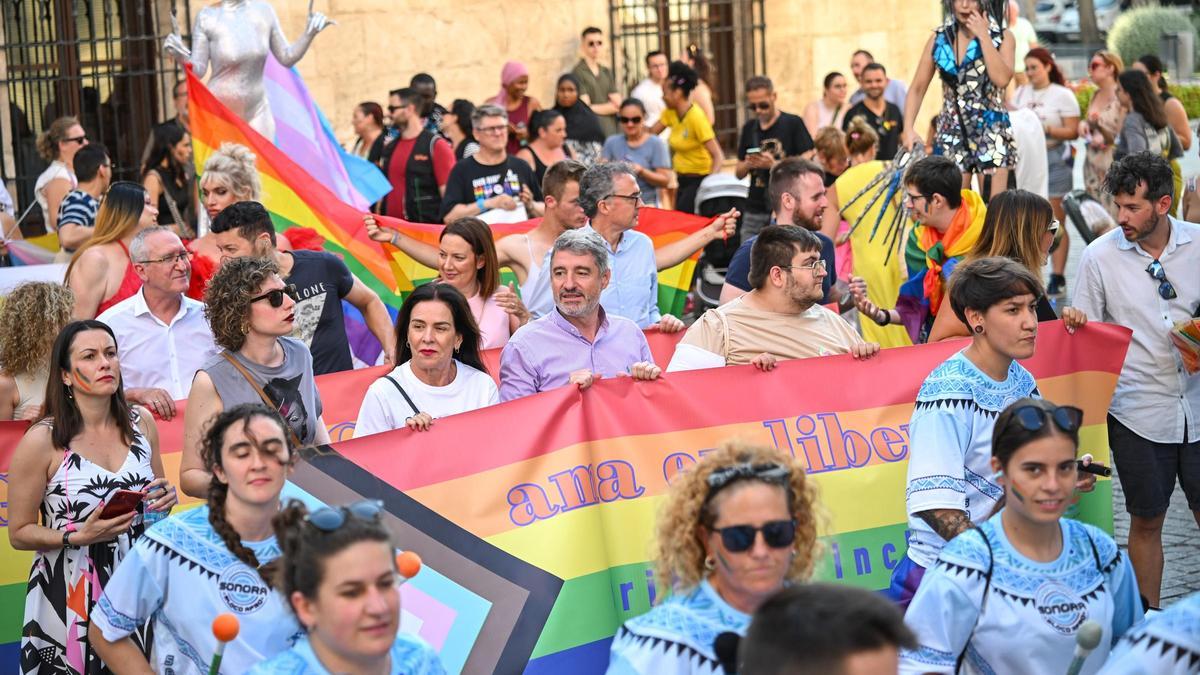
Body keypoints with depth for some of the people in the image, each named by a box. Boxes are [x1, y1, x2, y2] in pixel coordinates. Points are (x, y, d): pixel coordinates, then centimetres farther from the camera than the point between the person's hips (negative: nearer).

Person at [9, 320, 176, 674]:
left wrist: (164, 499, -4)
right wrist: (79, 537, -20)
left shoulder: (140, 422, 3)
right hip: (69, 601, -4)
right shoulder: (42, 440, -12)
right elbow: (20, 533, -6)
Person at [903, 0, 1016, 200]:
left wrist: (983, 36, -13)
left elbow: (1002, 78, -18)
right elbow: (918, 88, 7)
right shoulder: (939, 38, 7)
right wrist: (908, 128, -6)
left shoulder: (1002, 37, 0)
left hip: (991, 130, -2)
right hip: (951, 131, 3)